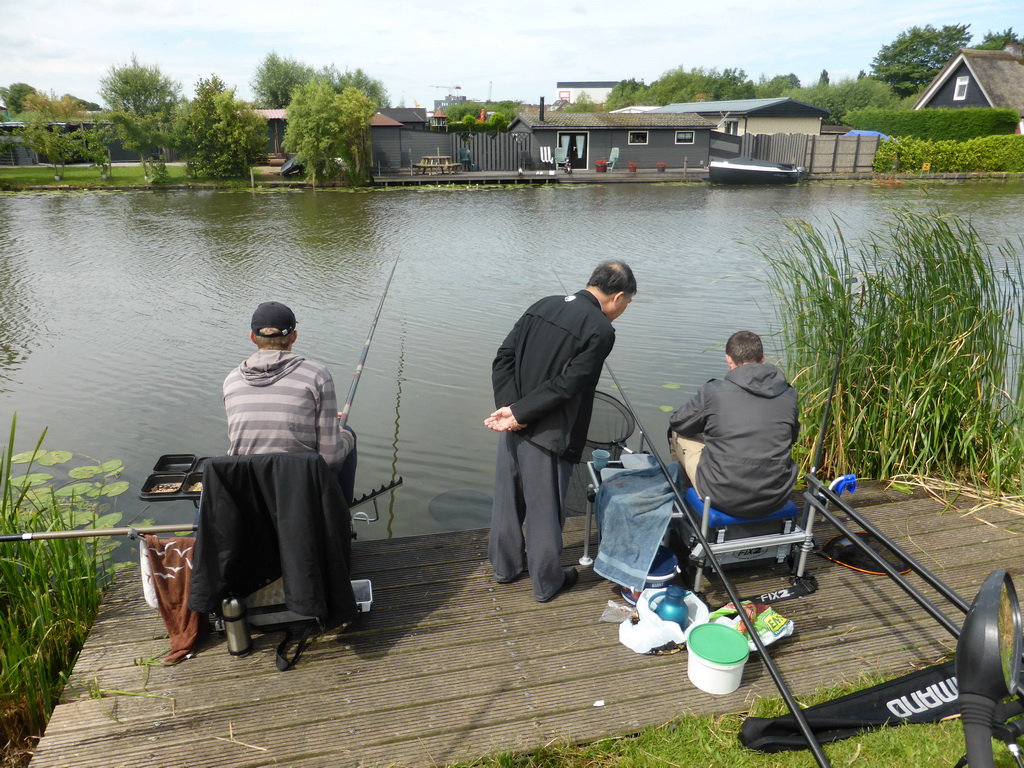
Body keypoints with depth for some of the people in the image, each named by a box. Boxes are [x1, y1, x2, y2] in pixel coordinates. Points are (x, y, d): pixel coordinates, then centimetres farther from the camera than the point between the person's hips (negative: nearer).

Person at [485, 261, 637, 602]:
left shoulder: (543, 306, 7)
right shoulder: (601, 330, -14)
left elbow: (503, 358, 2)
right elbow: (566, 385, -21)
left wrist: (509, 407, -5)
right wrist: (518, 413, -14)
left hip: (514, 429, 6)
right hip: (547, 436, -6)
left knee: (507, 498, 21)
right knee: (545, 510, 11)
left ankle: (505, 565, 41)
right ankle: (547, 582, 30)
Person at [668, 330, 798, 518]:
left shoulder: (713, 391, -11)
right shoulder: (789, 395, -1)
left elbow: (678, 424, 7)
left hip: (723, 499, -4)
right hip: (776, 501, 4)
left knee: (677, 433, 18)